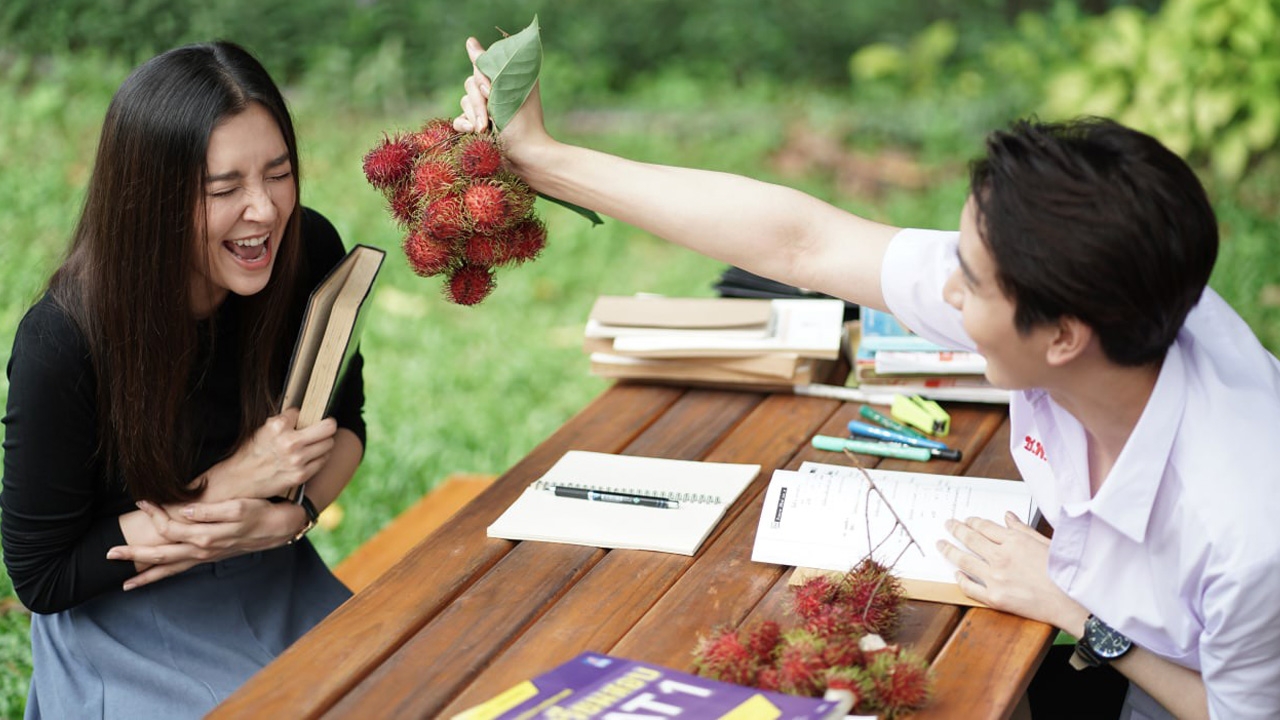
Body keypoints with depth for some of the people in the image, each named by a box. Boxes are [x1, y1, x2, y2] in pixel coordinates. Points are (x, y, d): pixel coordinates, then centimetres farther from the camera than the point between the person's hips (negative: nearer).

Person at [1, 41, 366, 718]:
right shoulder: (63, 341, -26)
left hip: (275, 584, 5)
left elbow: (343, 426, 5)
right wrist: (233, 481, -22)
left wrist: (285, 517, -17)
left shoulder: (309, 251, -13)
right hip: (122, 620, -4)